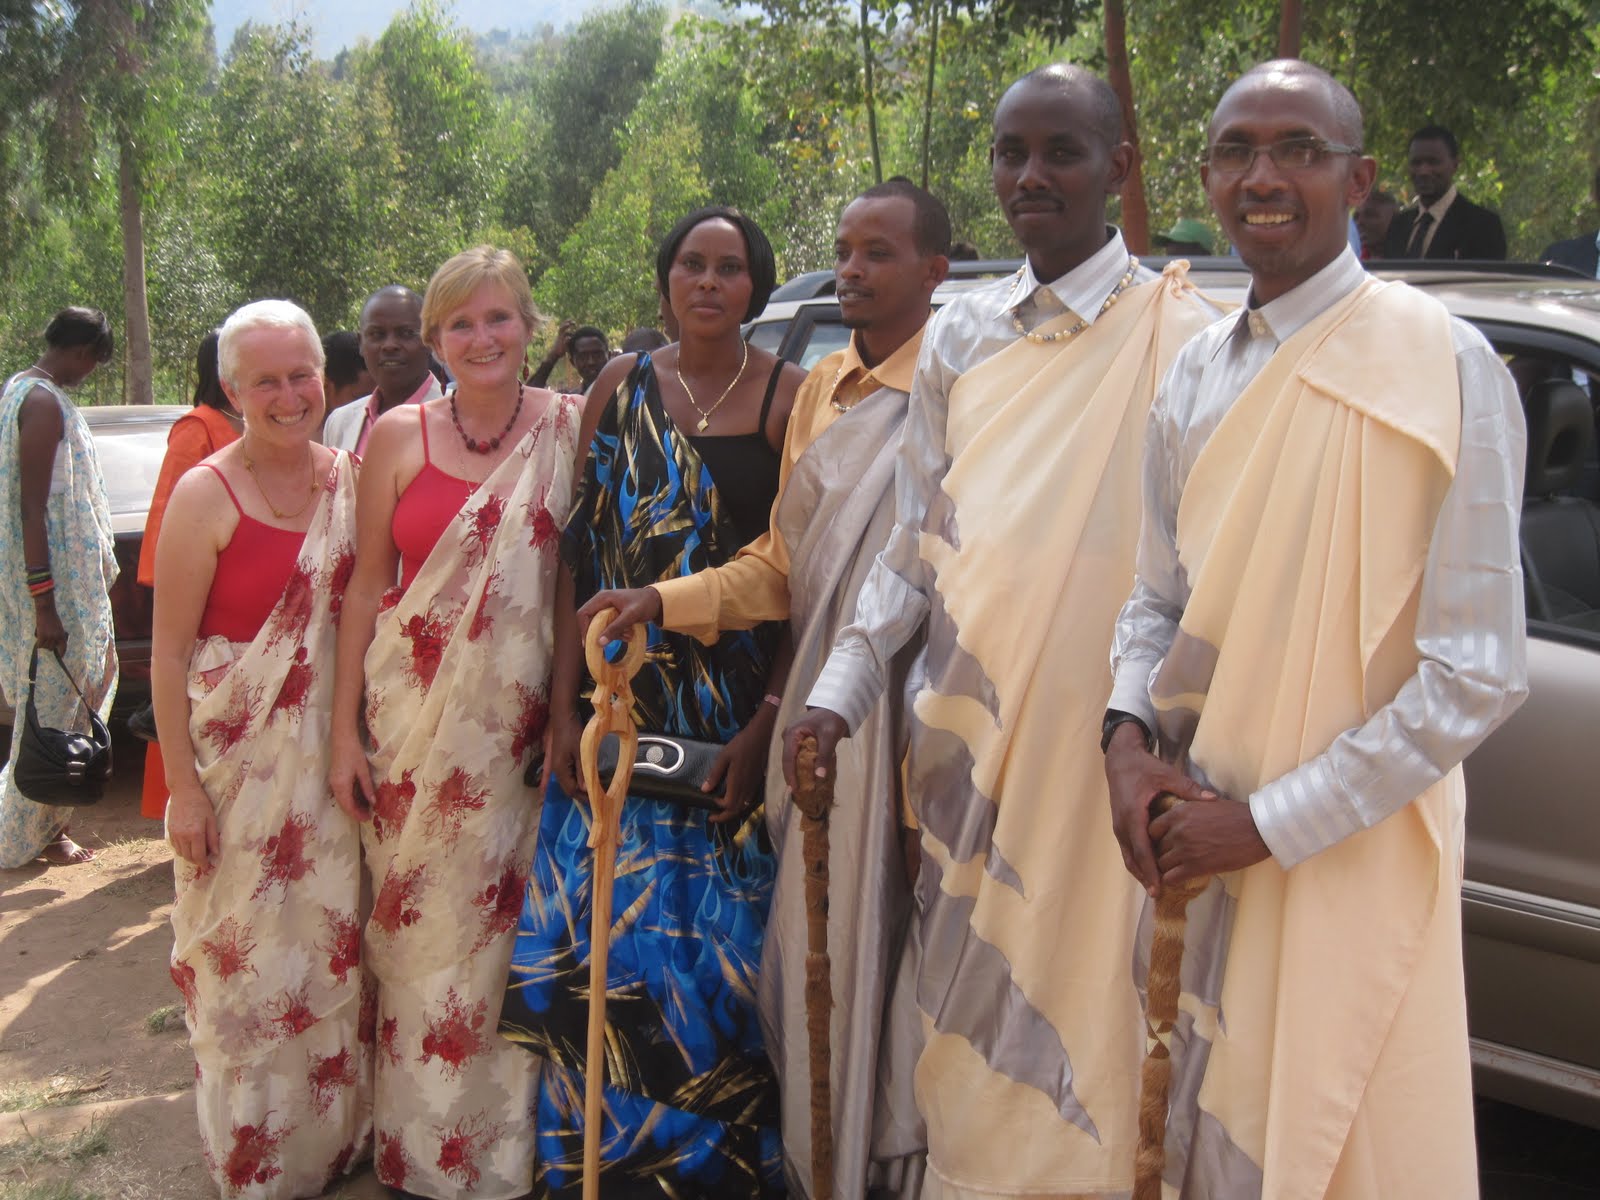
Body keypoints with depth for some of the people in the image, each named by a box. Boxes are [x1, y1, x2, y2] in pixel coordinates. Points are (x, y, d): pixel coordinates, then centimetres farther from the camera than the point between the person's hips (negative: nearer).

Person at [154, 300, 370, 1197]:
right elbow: (169, 652, -10)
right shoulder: (206, 495, -10)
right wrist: (184, 786, -13)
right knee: (249, 955, 7)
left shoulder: (351, 478, 3)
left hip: (336, 751, 4)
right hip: (238, 759, -4)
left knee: (337, 944, 14)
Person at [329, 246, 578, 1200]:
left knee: (509, 932, 7)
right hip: (413, 717, 1)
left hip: (520, 725, 0)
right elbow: (368, 586, 4)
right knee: (421, 933, 7)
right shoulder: (400, 435, 2)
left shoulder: (568, 426, 0)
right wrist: (346, 730, 1)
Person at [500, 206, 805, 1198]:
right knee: (610, 934, 8)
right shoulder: (622, 386, 5)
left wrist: (768, 723, -15)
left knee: (719, 944, 5)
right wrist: (565, 706, -4)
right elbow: (581, 553, 2)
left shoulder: (791, 397, -4)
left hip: (736, 705, -2)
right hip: (622, 702, 3)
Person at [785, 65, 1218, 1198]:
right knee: (971, 994, 14)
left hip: (1098, 737, -5)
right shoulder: (964, 334, 11)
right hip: (969, 728, 5)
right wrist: (840, 689, 6)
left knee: (1076, 1009, 1)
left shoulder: (1179, 338, -5)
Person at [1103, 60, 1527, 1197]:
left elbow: (1479, 672, -16)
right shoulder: (1199, 375, 7)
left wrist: (1271, 824, -16)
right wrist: (1129, 735, -6)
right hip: (1210, 842, 6)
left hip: (1352, 845, -5)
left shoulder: (1442, 366, -13)